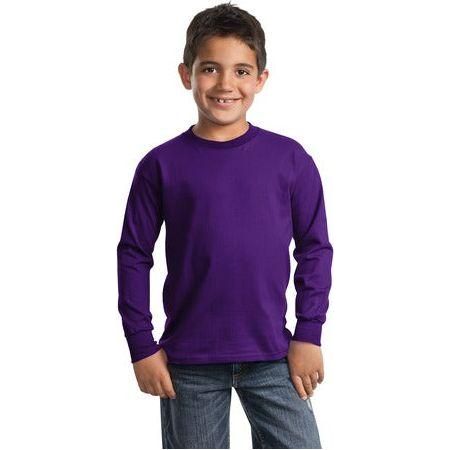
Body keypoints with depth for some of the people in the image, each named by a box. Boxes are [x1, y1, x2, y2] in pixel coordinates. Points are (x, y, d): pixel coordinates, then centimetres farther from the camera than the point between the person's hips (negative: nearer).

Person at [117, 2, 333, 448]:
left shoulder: (290, 159, -3)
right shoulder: (161, 164, -4)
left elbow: (315, 248, 4)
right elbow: (134, 255, 1)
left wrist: (308, 335, 0)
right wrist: (142, 345, -1)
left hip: (272, 355, 1)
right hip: (189, 362, 0)